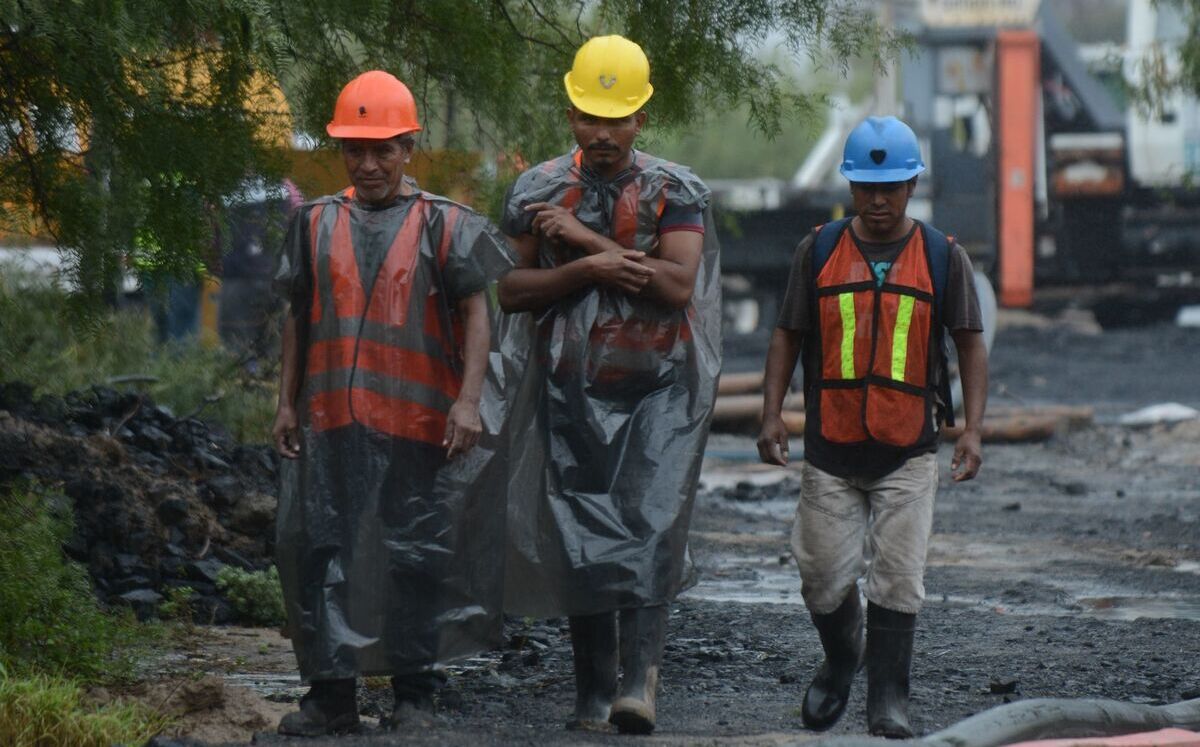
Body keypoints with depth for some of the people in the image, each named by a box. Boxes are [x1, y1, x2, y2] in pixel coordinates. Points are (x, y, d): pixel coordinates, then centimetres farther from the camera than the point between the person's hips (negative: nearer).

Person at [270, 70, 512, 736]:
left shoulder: (444, 226, 1)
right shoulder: (316, 224, 11)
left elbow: (476, 315, -2)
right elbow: (298, 319, 17)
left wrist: (469, 400, -12)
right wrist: (287, 401, 13)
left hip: (419, 419, -3)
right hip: (331, 419, 3)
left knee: (417, 555, 3)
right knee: (319, 549, -2)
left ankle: (414, 692, 13)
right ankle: (330, 692, 3)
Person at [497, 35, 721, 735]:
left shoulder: (676, 191, 1)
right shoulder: (538, 190, 7)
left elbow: (678, 285, -13)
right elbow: (511, 289, 4)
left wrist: (585, 237, -11)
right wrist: (586, 269, -12)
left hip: (660, 392, -2)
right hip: (572, 391, 3)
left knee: (651, 531, -17)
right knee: (582, 543, 3)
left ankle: (639, 681, -26)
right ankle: (593, 692, 10)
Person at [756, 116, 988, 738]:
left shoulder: (943, 257, 3)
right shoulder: (819, 250, 5)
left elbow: (970, 345, 5)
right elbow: (787, 335, 9)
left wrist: (971, 430, -5)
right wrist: (772, 415, -1)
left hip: (909, 453, -1)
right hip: (829, 447, 1)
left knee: (898, 579, -6)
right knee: (824, 577, 5)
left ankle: (888, 699, 1)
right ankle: (840, 662, 32)